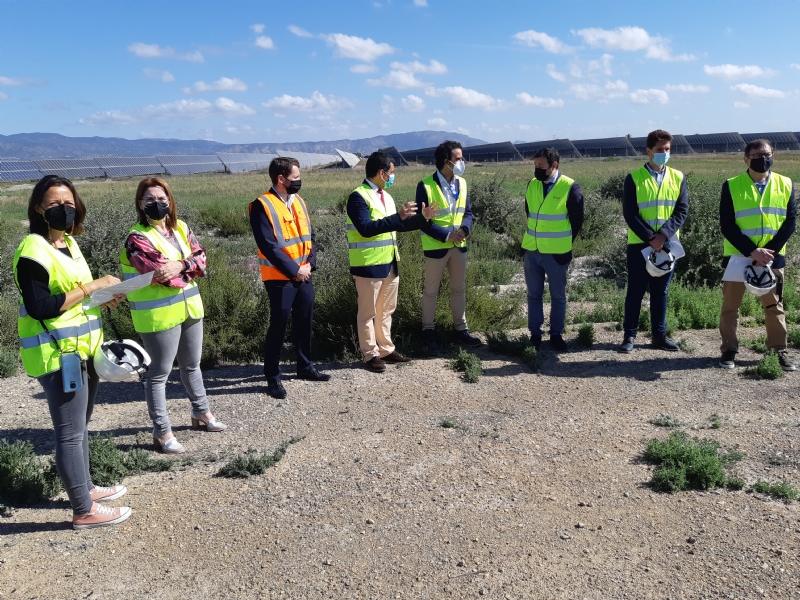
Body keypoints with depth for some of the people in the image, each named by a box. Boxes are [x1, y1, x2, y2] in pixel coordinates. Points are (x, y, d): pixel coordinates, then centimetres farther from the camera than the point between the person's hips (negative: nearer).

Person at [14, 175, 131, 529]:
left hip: (82, 350, 9)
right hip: (57, 355, -9)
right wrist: (90, 288, -21)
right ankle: (84, 511, 7)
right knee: (70, 433, -2)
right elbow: (39, 307, -23)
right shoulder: (33, 251, -16)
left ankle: (85, 487, 34)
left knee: (80, 427, 20)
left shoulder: (69, 242, 12)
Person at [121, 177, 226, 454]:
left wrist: (181, 265, -22)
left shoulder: (181, 228, 7)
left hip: (190, 307, 7)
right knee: (160, 373, 2)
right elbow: (161, 273, -24)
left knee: (192, 365, 22)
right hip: (159, 314, -7)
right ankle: (162, 432, 12)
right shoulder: (137, 238, -15)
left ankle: (201, 413, 39)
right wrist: (190, 269, -11)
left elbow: (200, 257, -3)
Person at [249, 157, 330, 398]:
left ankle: (305, 367, 32)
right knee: (278, 326, 0)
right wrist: (294, 270, -17)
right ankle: (273, 377, 13)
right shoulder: (263, 205, -14)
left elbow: (309, 235, 12)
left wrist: (310, 263, -3)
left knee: (304, 322, 16)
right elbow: (268, 245, -20)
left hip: (304, 275, 7)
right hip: (280, 278, -7)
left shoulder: (298, 201, 10)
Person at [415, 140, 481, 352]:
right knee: (431, 290, 7)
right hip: (436, 247, -5)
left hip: (459, 246, 6)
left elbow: (467, 212, 8)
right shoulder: (425, 186, -14)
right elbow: (422, 221, -15)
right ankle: (429, 331, 20)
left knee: (459, 289, 13)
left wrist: (464, 229, -14)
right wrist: (446, 235, -20)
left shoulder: (461, 183, 4)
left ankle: (460, 330, 25)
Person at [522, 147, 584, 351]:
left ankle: (556, 334, 20)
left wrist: (565, 245, 1)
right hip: (531, 250, 4)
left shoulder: (570, 188, -10)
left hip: (556, 253, -4)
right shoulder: (532, 185, 4)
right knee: (534, 294, 10)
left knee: (558, 295, 7)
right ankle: (535, 334, 20)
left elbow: (577, 220, -3)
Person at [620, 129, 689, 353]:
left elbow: (682, 211, -1)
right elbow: (629, 214, -8)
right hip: (639, 244, -2)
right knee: (635, 291, 2)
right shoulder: (634, 178, -3)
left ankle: (660, 335, 18)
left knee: (661, 291, 10)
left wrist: (663, 235, -16)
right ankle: (630, 335, 11)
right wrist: (650, 237, -17)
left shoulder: (678, 178, 5)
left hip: (667, 244, 3)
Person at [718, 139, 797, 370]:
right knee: (730, 305, 5)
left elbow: (790, 222, 0)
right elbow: (727, 226, -8)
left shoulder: (785, 184, 3)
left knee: (774, 306, 9)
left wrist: (770, 250, -13)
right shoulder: (732, 186, -4)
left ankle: (779, 351, 19)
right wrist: (752, 251, -17)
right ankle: (729, 350, 16)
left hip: (773, 257, 2)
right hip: (737, 256, -2)